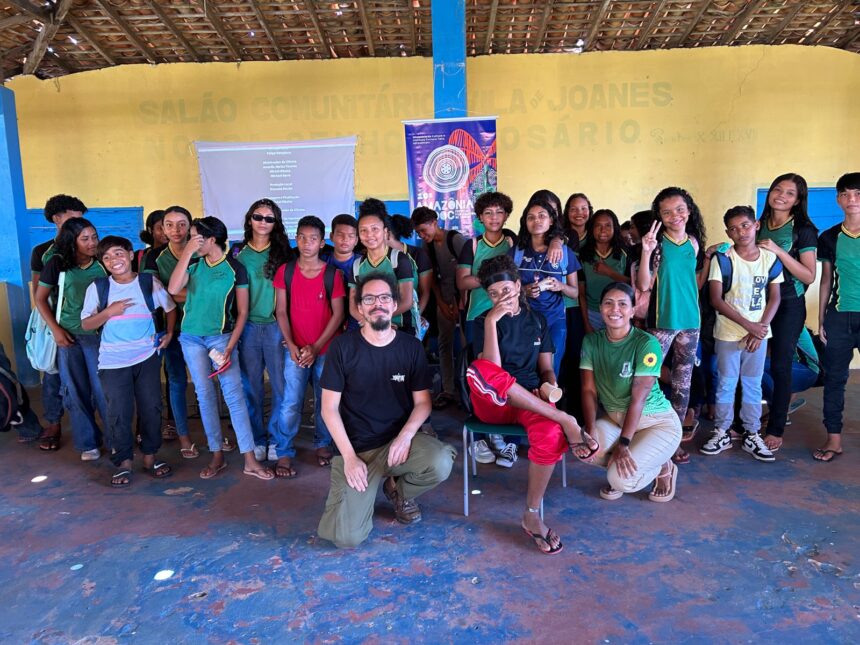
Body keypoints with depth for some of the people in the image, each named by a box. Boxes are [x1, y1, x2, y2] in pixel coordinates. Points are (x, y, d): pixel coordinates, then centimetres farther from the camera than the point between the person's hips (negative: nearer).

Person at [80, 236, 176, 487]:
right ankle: (124, 463, 14)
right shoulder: (97, 287, -1)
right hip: (113, 361, 0)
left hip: (147, 357, 1)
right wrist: (109, 311, -15)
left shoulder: (149, 282, 0)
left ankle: (150, 456, 22)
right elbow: (86, 324, 1)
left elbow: (170, 308, 12)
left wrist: (169, 333, 0)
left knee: (151, 407, 7)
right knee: (118, 413, 0)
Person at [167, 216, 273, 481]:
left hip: (221, 336, -3)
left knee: (234, 394, -9)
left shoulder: (235, 268, -6)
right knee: (205, 395, 7)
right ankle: (217, 456, 17)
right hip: (191, 337, 3)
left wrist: (230, 348, -11)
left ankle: (250, 460, -5)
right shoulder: (193, 264, 3)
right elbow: (173, 290, -14)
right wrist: (187, 251, -15)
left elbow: (242, 312, -4)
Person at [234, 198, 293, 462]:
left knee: (281, 386, 0)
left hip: (275, 326, -1)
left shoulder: (283, 252, 3)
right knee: (251, 387, 8)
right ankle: (257, 440, 22)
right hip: (247, 327, 1)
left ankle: (275, 438, 16)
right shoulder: (239, 252, 7)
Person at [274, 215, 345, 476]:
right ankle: (284, 453, 8)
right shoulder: (285, 271, 1)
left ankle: (322, 444, 28)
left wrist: (316, 347, -11)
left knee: (325, 400, 9)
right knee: (291, 403, -4)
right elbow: (281, 311, 2)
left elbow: (338, 314, -4)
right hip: (296, 349, 0)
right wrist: (291, 345, -9)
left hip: (326, 349, 0)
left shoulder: (332, 274, -4)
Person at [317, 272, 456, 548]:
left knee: (441, 463, -31)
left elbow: (422, 402, 2)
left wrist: (406, 435, -18)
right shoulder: (343, 347, -5)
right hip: (356, 447, -1)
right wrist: (349, 456, -12)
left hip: (400, 438, 2)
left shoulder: (411, 347, 0)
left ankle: (399, 489, 5)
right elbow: (330, 407, -4)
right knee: (347, 537, -16)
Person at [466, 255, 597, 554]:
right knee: (478, 370, -39)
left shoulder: (537, 320, 13)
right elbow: (491, 368, -13)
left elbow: (546, 368, 13)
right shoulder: (484, 321, 3)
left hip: (531, 400, 2)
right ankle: (565, 421, -33)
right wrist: (492, 321, -19)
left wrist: (549, 385, -10)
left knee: (550, 434, -36)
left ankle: (532, 515, -17)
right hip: (493, 403, -2)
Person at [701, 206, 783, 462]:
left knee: (753, 385, 11)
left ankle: (752, 435, 22)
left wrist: (761, 328, -10)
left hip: (759, 334, 3)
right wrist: (749, 325, -15)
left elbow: (774, 298, 4)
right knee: (726, 384, 5)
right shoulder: (722, 259, -8)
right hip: (728, 333, -2)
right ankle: (722, 433, 18)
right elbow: (716, 300, -12)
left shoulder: (770, 258, 2)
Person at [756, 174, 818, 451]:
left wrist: (778, 251, -20)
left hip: (788, 306, -4)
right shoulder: (759, 227, 8)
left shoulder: (804, 230, -5)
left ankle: (776, 429, 12)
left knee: (780, 366, 0)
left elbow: (809, 276, -12)